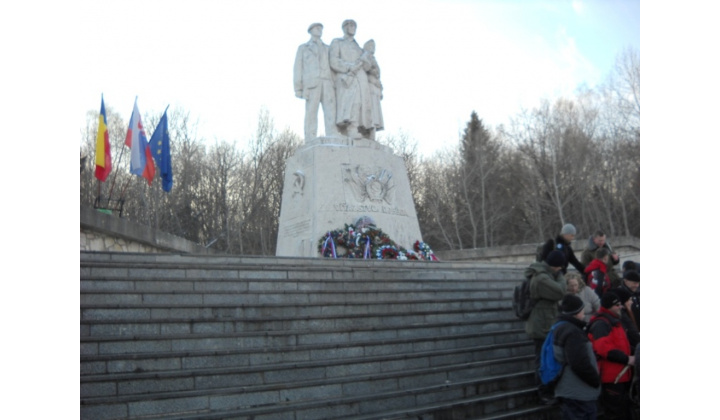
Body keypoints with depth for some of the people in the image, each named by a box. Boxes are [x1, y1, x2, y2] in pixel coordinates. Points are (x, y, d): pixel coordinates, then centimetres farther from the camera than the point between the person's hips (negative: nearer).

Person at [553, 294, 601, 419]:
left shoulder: (562, 327, 13)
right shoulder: (572, 332, -20)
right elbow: (580, 364, -26)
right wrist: (597, 381, -11)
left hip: (572, 392, 10)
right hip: (578, 395, -10)